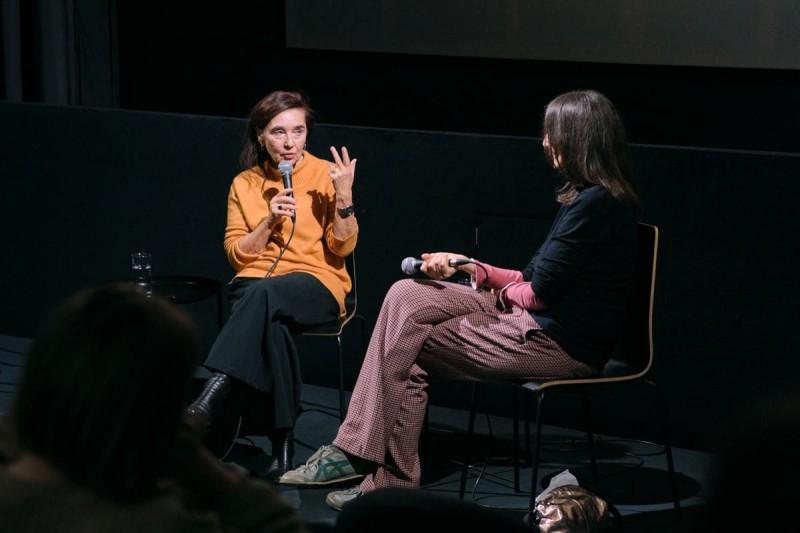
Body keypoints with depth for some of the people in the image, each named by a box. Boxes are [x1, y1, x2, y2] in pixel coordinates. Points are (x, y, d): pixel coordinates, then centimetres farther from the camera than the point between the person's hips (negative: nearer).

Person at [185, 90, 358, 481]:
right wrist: (269, 221, -8)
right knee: (273, 327, -36)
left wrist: (344, 196, -15)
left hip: (317, 284, -2)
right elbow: (237, 254, 8)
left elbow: (342, 247, 0)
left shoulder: (324, 175, 3)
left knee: (264, 292, -38)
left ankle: (212, 399, -48)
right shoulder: (244, 184, 10)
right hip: (256, 284, 2)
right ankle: (281, 442, -32)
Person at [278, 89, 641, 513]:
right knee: (405, 296, 1)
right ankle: (354, 453, -4)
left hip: (559, 343, -10)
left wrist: (505, 293, 2)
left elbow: (539, 291, -19)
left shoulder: (597, 202, -19)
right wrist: (466, 267, 7)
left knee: (409, 343, -5)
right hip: (533, 319, 10)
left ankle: (391, 481, 8)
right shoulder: (586, 196, 13)